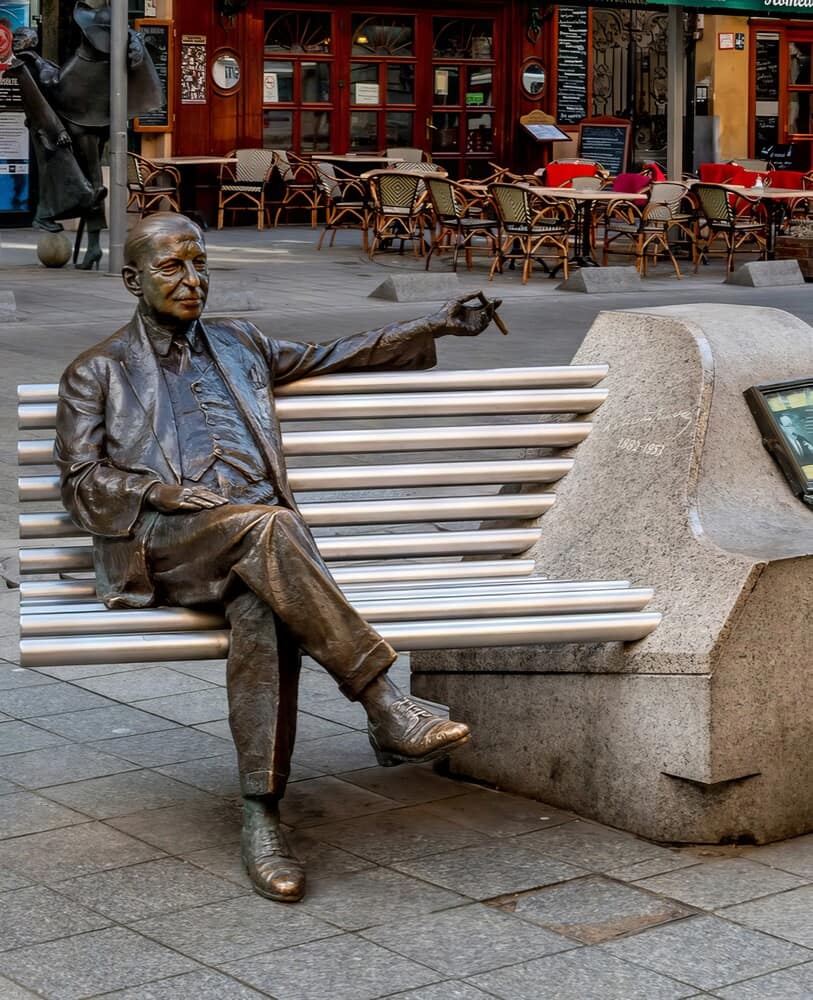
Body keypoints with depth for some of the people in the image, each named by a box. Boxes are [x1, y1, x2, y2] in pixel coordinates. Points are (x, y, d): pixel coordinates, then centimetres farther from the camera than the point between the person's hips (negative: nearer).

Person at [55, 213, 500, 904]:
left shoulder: (239, 346, 29)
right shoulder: (98, 372, 18)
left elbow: (334, 358, 36)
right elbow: (81, 482, 8)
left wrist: (437, 326, 31)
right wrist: (166, 491, -10)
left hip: (253, 535, 3)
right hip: (159, 543, -3)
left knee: (264, 613, -35)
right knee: (268, 525, -37)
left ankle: (261, 815, -37)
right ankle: (386, 709, -39)